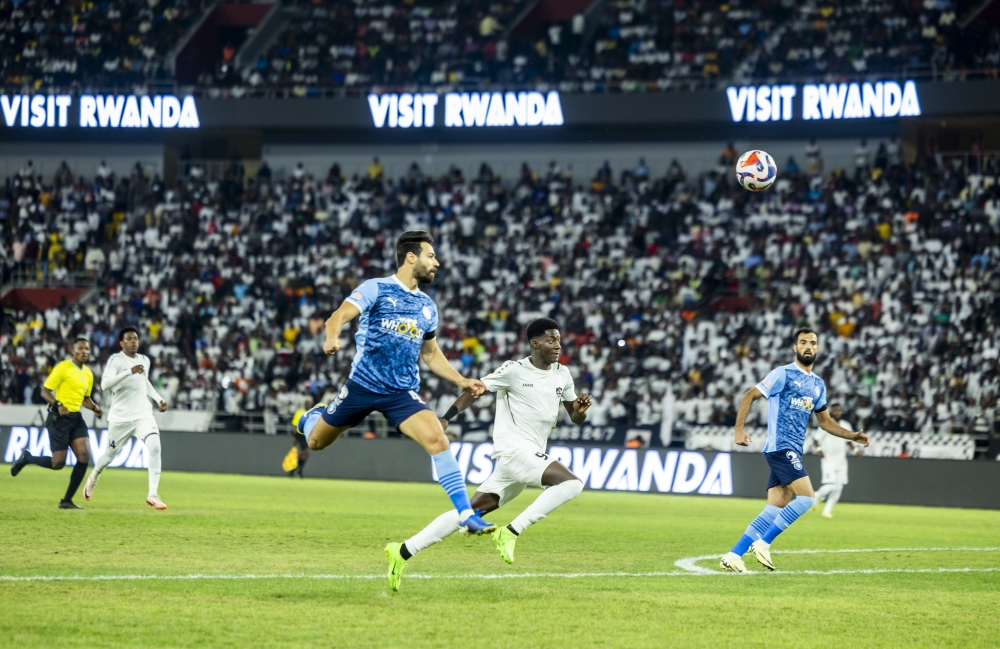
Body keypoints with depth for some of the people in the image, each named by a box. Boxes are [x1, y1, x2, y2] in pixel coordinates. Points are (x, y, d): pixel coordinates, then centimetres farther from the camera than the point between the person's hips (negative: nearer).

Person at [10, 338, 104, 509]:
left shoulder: (88, 374, 12)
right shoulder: (63, 367, -9)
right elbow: (45, 391, -9)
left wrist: (95, 408, 6)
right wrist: (58, 405, -25)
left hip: (76, 418, 6)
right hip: (59, 418, -6)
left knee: (84, 456, -11)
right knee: (58, 463, -9)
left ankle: (67, 501, -1)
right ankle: (26, 458, 21)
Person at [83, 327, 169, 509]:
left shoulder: (144, 360, 8)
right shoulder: (116, 360, -11)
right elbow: (105, 384, -28)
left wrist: (158, 399, 15)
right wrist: (130, 372, -36)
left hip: (143, 415, 3)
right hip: (120, 417, -3)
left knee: (155, 447, -21)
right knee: (110, 454, 12)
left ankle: (153, 494, -20)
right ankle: (93, 479, 46)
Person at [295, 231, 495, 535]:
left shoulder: (427, 307, 13)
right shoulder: (376, 289, -4)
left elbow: (430, 354, 25)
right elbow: (338, 317, -17)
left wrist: (462, 381, 14)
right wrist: (332, 338, -39)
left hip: (403, 394, 3)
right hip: (362, 385, -3)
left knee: (437, 439, -21)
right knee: (316, 442, 13)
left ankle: (466, 515, -21)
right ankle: (314, 416, 53)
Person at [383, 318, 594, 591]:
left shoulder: (562, 375, 13)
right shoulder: (515, 370, -6)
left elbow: (575, 418, 19)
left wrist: (580, 410, -5)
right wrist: (445, 419, -10)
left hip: (532, 456, 7)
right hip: (513, 448, -7)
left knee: (472, 510, 4)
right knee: (572, 483, -23)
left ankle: (403, 552, 6)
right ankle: (510, 533, -19)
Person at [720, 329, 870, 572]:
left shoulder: (818, 385, 18)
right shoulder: (784, 374, -5)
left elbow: (824, 421, 28)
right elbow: (749, 396, -5)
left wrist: (852, 435, 16)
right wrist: (740, 429, -15)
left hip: (793, 451, 8)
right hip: (780, 447, -8)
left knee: (774, 510, 1)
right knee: (807, 496, -18)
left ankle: (733, 556, 3)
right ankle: (763, 543, -10)